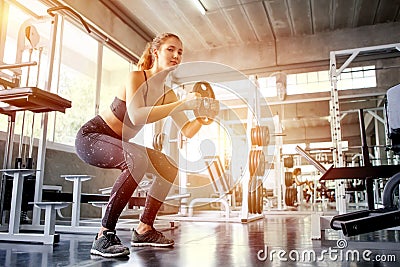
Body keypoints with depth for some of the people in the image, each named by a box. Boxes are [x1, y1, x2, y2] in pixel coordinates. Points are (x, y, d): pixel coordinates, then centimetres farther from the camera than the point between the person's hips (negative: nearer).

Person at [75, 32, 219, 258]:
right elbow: (136, 116, -38)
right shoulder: (136, 77, -19)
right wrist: (182, 104, -40)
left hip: (117, 144, 8)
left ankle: (144, 229, 9)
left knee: (170, 168, 0)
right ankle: (104, 236, -26)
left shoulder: (168, 94, 1)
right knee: (138, 159, -35)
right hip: (91, 136, -8)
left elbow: (187, 132, -5)